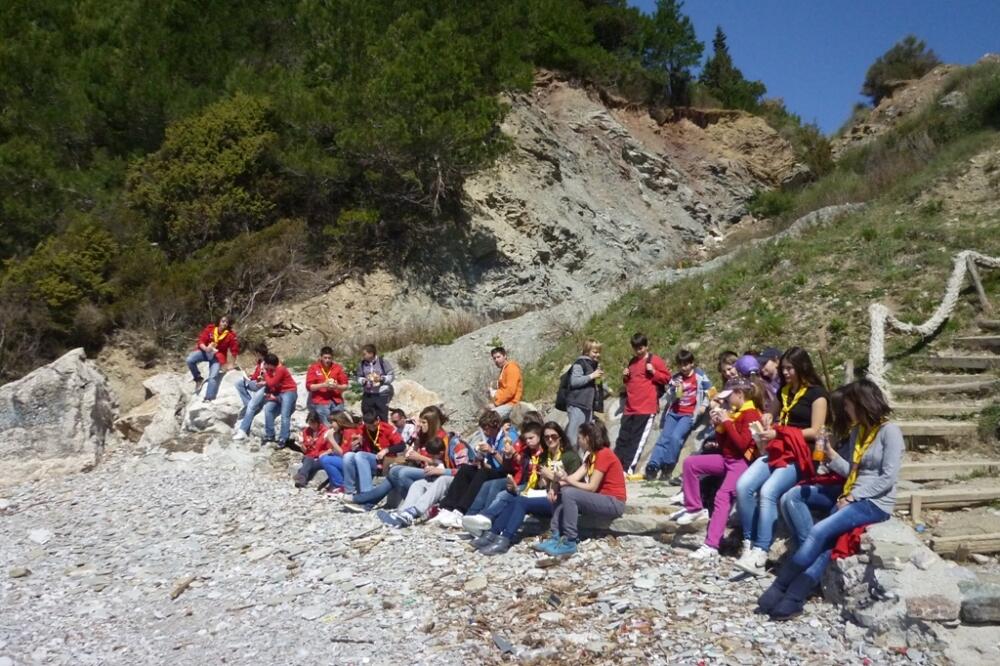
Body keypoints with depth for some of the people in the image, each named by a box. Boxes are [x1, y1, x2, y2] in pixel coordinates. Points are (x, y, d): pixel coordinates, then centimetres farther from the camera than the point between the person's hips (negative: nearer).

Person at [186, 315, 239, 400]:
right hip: (205, 351, 2)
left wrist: (233, 364, -12)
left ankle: (209, 398, -7)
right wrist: (205, 348, -32)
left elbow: (234, 350, -10)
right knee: (190, 360, -22)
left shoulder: (231, 335, -16)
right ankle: (198, 379, 2)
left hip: (218, 357, -2)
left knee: (214, 377, -12)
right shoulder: (210, 329, -13)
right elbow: (201, 341, -10)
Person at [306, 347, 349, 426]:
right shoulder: (314, 368, 1)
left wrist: (336, 386, -12)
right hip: (320, 403, -2)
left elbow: (345, 386, 9)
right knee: (327, 426, -8)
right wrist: (323, 385, -15)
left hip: (336, 402, 3)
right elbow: (309, 386, -3)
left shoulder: (338, 368, 6)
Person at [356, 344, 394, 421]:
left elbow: (392, 375, -1)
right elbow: (359, 377, 13)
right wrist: (363, 380, -9)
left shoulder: (383, 362, -7)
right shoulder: (362, 364, 2)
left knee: (382, 419, 0)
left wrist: (382, 378, -16)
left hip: (382, 394, -3)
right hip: (367, 395, 3)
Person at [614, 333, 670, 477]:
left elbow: (667, 377, 1)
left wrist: (654, 372, -14)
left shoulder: (655, 360, -1)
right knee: (623, 438, 5)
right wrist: (625, 377, 10)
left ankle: (628, 469, -6)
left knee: (637, 439, -5)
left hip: (646, 408, -6)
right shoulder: (632, 362, 19)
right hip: (630, 408, 6)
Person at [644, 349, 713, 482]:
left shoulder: (699, 375, 1)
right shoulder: (675, 377, 9)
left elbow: (709, 391, 9)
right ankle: (652, 466, -20)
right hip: (673, 412, 4)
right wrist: (673, 388, -10)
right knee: (663, 438, -12)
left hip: (689, 414, -4)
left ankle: (667, 468, -16)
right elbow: (669, 399, 9)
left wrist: (703, 405, -5)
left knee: (676, 437, -24)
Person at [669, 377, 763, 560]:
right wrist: (719, 426, 2)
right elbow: (723, 444, 17)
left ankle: (711, 546, -29)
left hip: (742, 461, -9)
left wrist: (727, 422, -16)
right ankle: (695, 509, 6)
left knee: (722, 495, -25)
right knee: (690, 463, 1)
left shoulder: (751, 414, -11)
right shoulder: (734, 413, 15)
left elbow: (742, 444, -22)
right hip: (727, 458, 10)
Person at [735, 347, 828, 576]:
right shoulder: (783, 391, 20)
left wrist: (779, 433, -13)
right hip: (777, 451, 6)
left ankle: (760, 554, -33)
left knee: (768, 491, -31)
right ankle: (748, 544, -16)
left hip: (800, 455, -6)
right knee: (743, 485, -21)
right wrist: (768, 425, 9)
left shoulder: (816, 393, 0)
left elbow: (815, 432, -7)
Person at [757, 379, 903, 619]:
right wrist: (831, 455, 3)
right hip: (854, 498, 7)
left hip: (876, 503, -7)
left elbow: (888, 478, -14)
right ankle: (794, 599, -27)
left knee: (819, 531, -23)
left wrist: (853, 496, -15)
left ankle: (779, 587, -16)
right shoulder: (858, 431, 16)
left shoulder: (889, 431, -8)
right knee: (824, 542, -16)